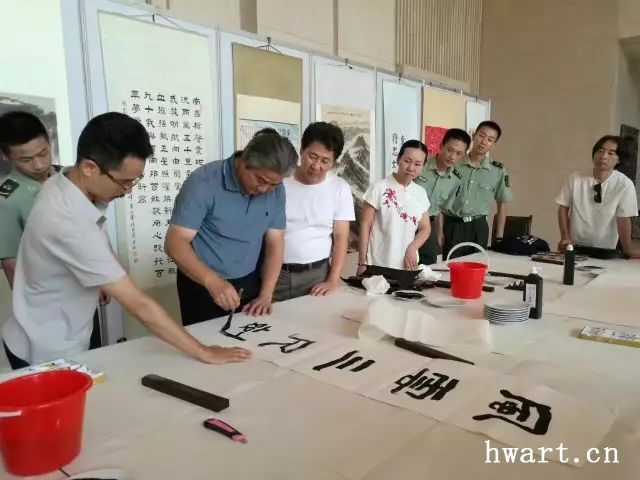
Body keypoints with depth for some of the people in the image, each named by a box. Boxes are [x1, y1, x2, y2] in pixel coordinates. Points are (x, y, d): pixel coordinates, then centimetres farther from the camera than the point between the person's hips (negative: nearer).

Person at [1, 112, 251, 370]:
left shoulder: (64, 183, -10)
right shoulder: (70, 224, -37)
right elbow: (139, 306, -36)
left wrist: (105, 283, 3)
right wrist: (204, 353, -31)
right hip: (47, 355, -8)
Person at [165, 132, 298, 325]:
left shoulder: (276, 191, -4)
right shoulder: (204, 183, -20)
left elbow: (275, 243, 0)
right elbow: (175, 242, -22)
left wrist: (266, 295, -9)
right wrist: (212, 281, -36)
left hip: (249, 284, 4)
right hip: (203, 286, -4)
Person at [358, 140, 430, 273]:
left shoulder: (421, 193, 5)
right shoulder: (379, 188, -9)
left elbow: (425, 228, 11)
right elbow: (365, 225, -8)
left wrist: (412, 248, -8)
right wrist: (362, 263, -10)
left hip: (407, 265, 4)